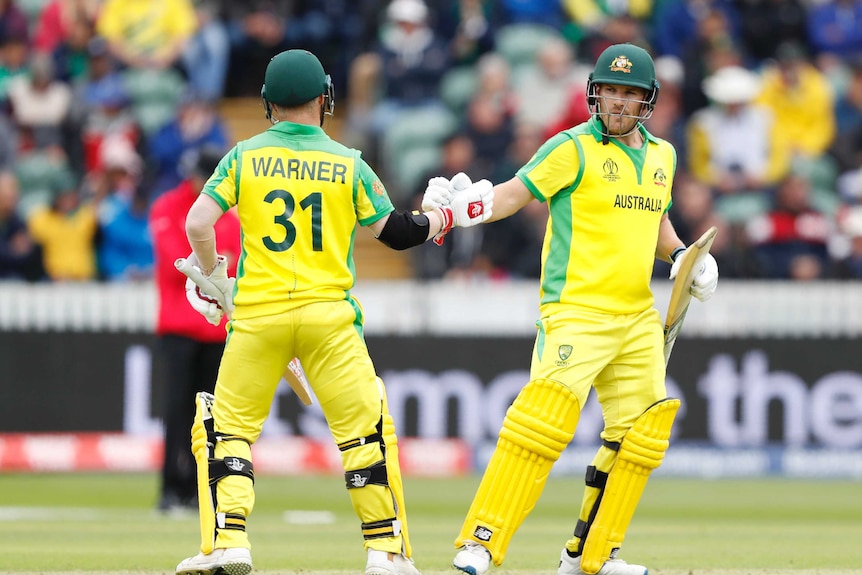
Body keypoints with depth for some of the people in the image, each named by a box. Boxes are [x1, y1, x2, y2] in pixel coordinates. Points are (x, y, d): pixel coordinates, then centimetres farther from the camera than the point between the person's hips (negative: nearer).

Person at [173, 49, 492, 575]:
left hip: (257, 314, 0)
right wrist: (453, 216, 22)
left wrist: (213, 282, 10)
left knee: (227, 430, 9)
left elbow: (198, 223, -6)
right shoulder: (348, 164, 2)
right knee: (366, 431, 8)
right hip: (329, 314, 0)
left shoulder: (245, 157, 2)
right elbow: (395, 231, 6)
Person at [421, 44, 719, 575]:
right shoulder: (574, 148, -5)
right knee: (544, 418, -20)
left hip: (638, 317, 7)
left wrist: (680, 256, 8)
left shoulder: (661, 156, 14)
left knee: (639, 435, 7)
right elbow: (514, 193, -14)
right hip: (577, 309, -7)